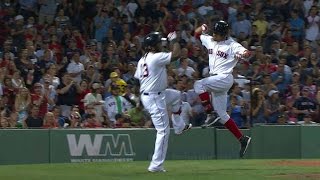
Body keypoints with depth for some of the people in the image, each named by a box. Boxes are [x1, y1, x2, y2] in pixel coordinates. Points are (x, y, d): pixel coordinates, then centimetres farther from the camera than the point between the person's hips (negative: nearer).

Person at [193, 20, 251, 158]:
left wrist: (242, 55, -44)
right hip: (214, 80, 8)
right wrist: (202, 28, 0)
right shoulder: (209, 40, 10)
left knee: (199, 84, -27)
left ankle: (210, 113, -17)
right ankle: (242, 139, 11)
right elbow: (196, 34, 22)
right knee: (221, 114, 7)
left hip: (225, 78, -8)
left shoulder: (232, 45, -10)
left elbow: (247, 53, -20)